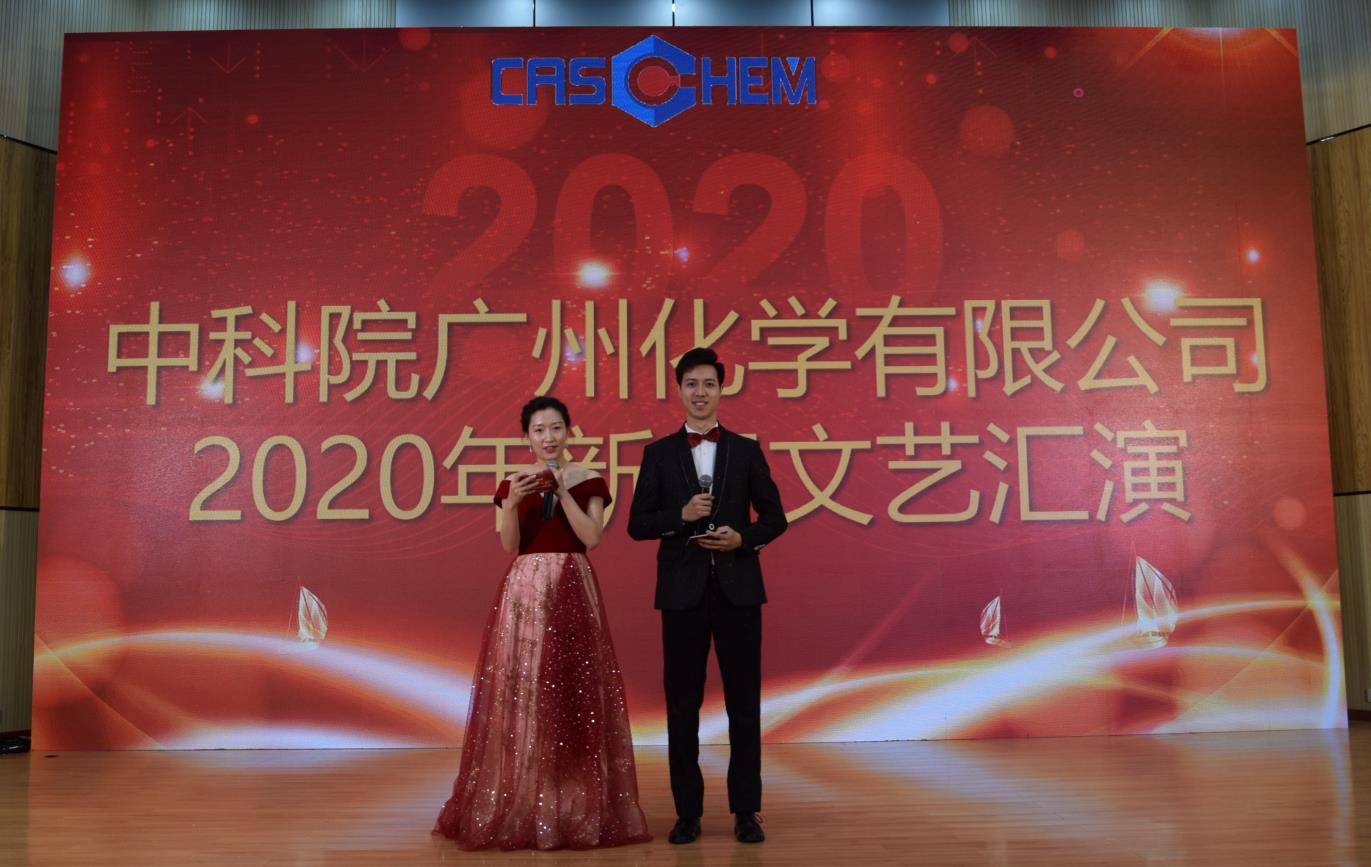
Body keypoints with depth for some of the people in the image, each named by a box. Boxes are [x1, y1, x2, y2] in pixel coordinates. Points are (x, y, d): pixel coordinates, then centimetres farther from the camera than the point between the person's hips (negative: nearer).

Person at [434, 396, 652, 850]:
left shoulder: (588, 481, 5)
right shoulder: (513, 482, 8)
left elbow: (592, 537, -7)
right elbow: (510, 546, 1)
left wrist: (562, 491, -11)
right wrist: (512, 502, -14)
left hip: (572, 591, -1)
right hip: (524, 591, 1)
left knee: (572, 694, -1)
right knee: (519, 692, -1)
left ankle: (575, 807, 9)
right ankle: (519, 807, 9)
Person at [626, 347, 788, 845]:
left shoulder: (746, 450, 7)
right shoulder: (659, 453, 6)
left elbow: (775, 517, 6)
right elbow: (637, 525, 2)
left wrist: (743, 538, -13)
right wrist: (681, 515, -15)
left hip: (738, 587, 0)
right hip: (682, 589, 0)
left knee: (744, 699, 5)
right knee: (682, 701, 5)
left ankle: (746, 810, 16)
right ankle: (688, 811, 16)